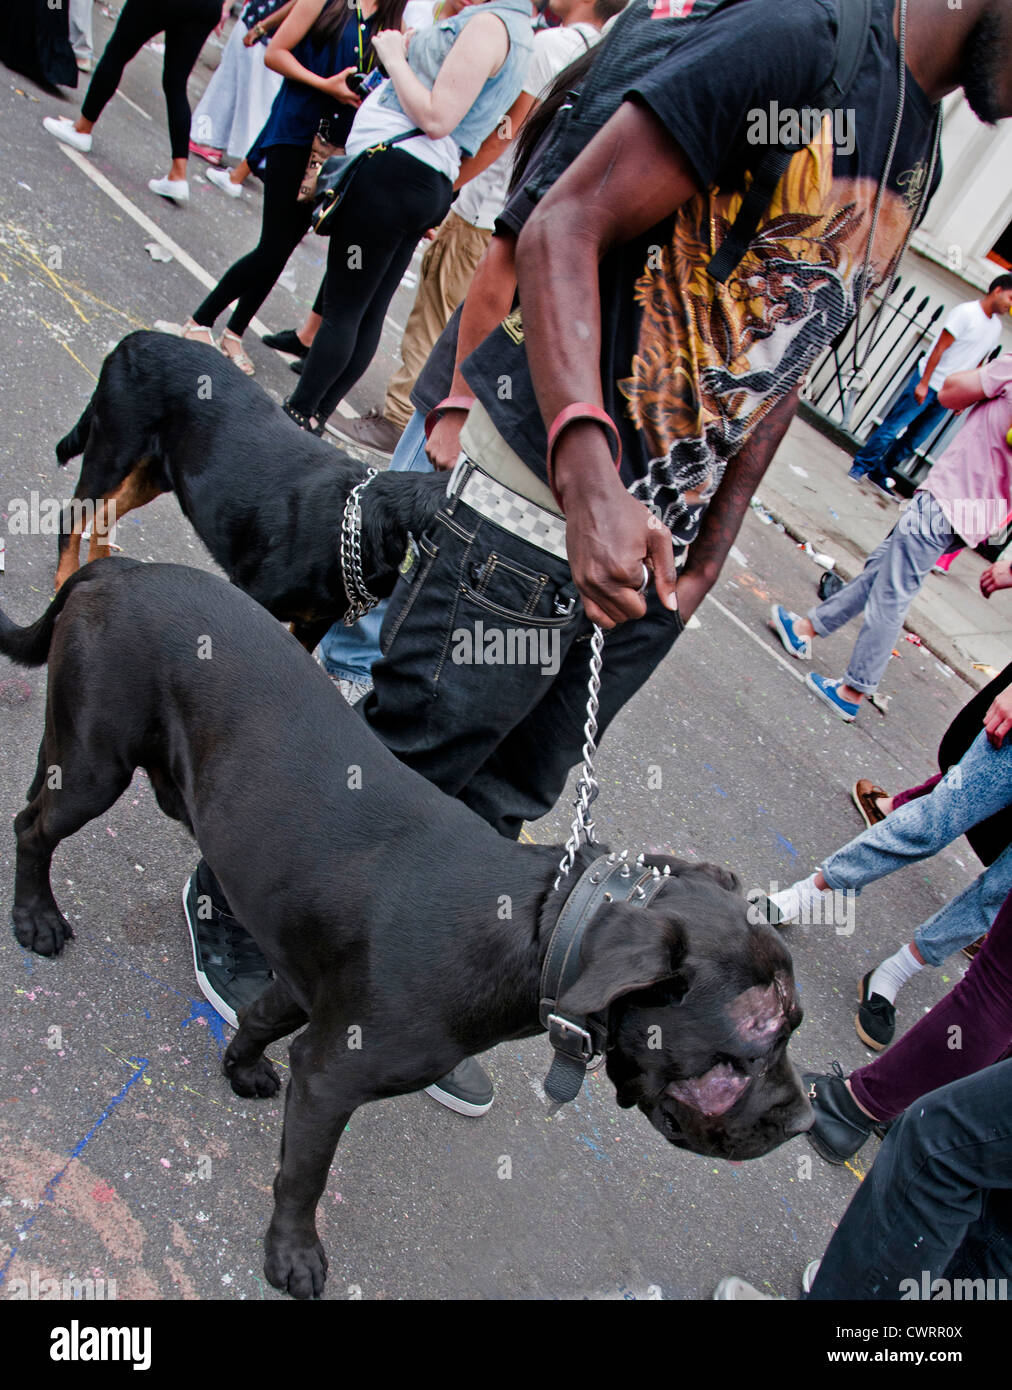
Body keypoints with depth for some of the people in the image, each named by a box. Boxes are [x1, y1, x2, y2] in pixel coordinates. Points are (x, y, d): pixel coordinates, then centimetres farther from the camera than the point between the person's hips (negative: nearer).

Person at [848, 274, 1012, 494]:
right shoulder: (966, 313, -12)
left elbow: (978, 364, 17)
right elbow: (940, 347, -15)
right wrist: (923, 383, -19)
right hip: (928, 383, -7)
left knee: (914, 440, 7)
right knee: (893, 427, -4)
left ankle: (881, 473, 17)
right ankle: (861, 466, 8)